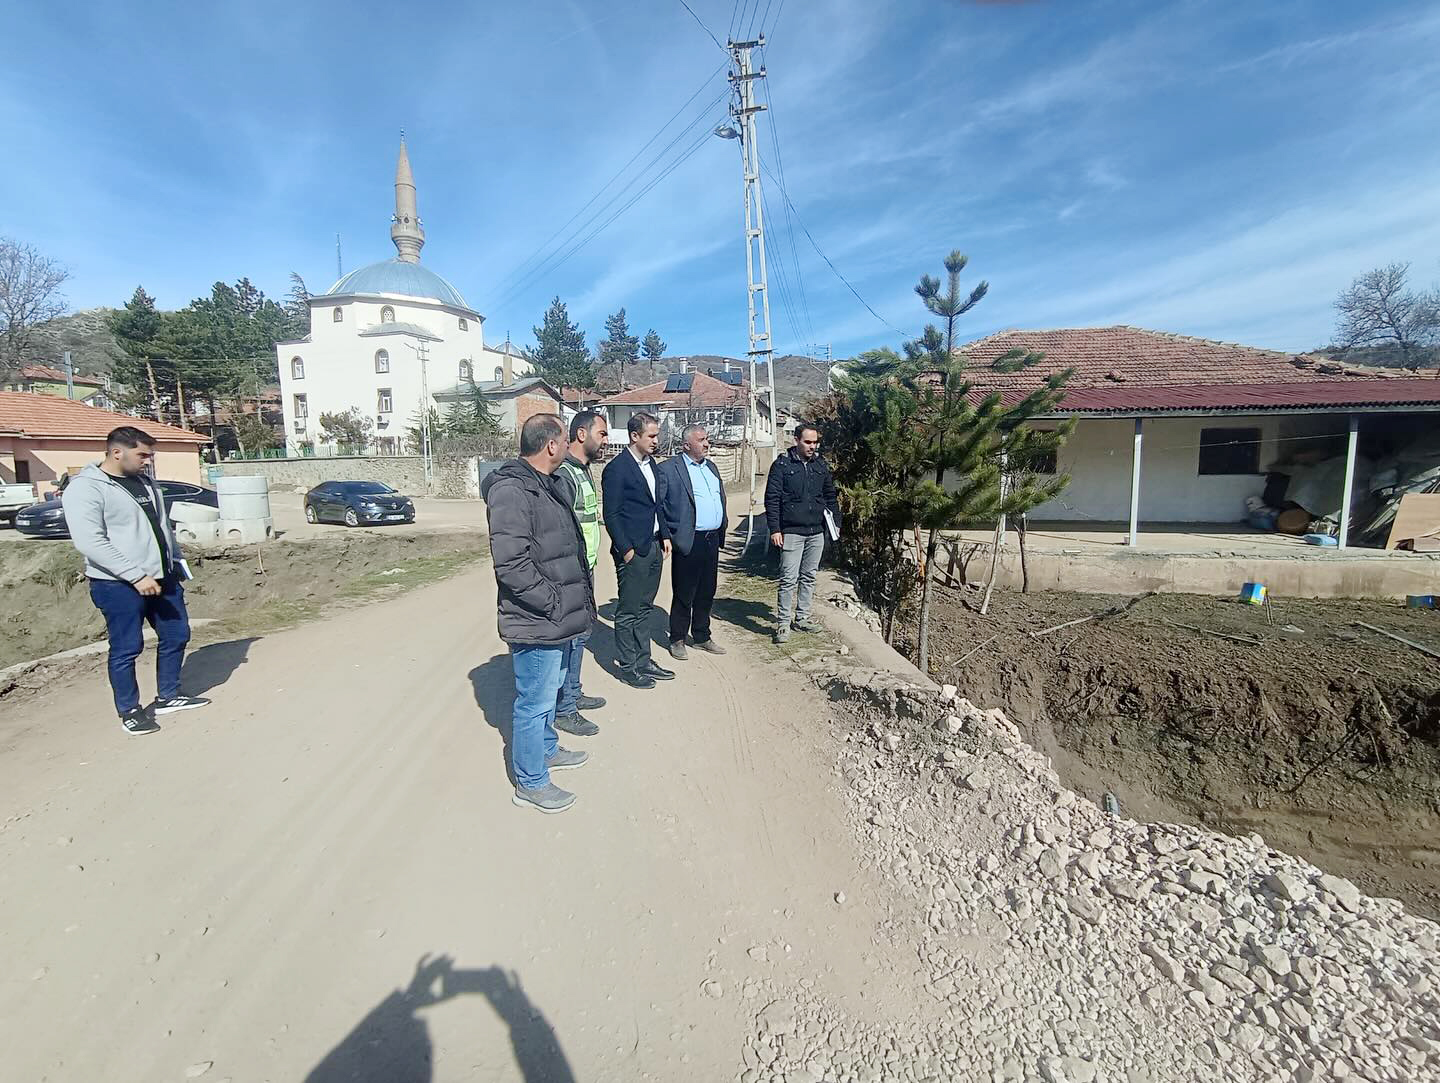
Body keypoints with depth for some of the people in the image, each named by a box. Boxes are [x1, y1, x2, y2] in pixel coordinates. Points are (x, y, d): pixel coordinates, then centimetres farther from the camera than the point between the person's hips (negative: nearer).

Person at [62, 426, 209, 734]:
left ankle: (168, 697, 28)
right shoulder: (85, 488, -13)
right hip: (118, 585, -7)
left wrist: (177, 560, 16)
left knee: (176, 636, 12)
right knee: (127, 648, 2)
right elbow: (90, 542, -21)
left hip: (163, 578, 8)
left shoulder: (144, 481, 11)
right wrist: (136, 575, -25)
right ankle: (129, 711, 18)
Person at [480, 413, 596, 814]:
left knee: (549, 690, 26)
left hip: (555, 619, 10)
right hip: (536, 622, -10)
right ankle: (530, 782, 21)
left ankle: (547, 748, 46)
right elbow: (511, 563, -27)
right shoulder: (511, 491, -21)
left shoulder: (544, 484, 11)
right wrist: (553, 604, -21)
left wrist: (572, 602, 15)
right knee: (535, 701, 5)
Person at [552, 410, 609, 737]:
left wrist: (589, 568, 18)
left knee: (581, 632, 19)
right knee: (569, 637, -1)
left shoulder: (584, 471, 12)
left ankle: (573, 694, 34)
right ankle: (564, 710, 12)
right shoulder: (563, 474, -19)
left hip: (585, 568, 10)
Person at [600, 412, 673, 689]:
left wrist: (664, 536, 12)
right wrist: (626, 549, -15)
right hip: (632, 551, -8)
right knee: (628, 611, 3)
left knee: (643, 608, 16)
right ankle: (627, 667, 15)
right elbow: (611, 515, -14)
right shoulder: (616, 469, -13)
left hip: (653, 546, 8)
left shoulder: (650, 462, 11)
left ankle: (643, 661, 27)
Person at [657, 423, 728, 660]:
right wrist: (666, 536, -12)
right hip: (688, 542, -7)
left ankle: (701, 637, 29)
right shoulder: (668, 468, -8)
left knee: (706, 593, 15)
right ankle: (677, 640, 18)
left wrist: (722, 529, 14)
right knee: (683, 595, 3)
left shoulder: (710, 466, 16)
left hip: (712, 541, 7)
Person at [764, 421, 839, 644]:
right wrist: (774, 529, -13)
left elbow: (830, 496, 19)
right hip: (791, 532, -5)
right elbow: (772, 499, -7)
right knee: (789, 579, -6)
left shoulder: (820, 464, 10)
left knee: (809, 577, 12)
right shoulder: (782, 464, -5)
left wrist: (836, 521, 11)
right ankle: (783, 623, 3)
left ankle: (802, 618, 24)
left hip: (817, 532, 5)